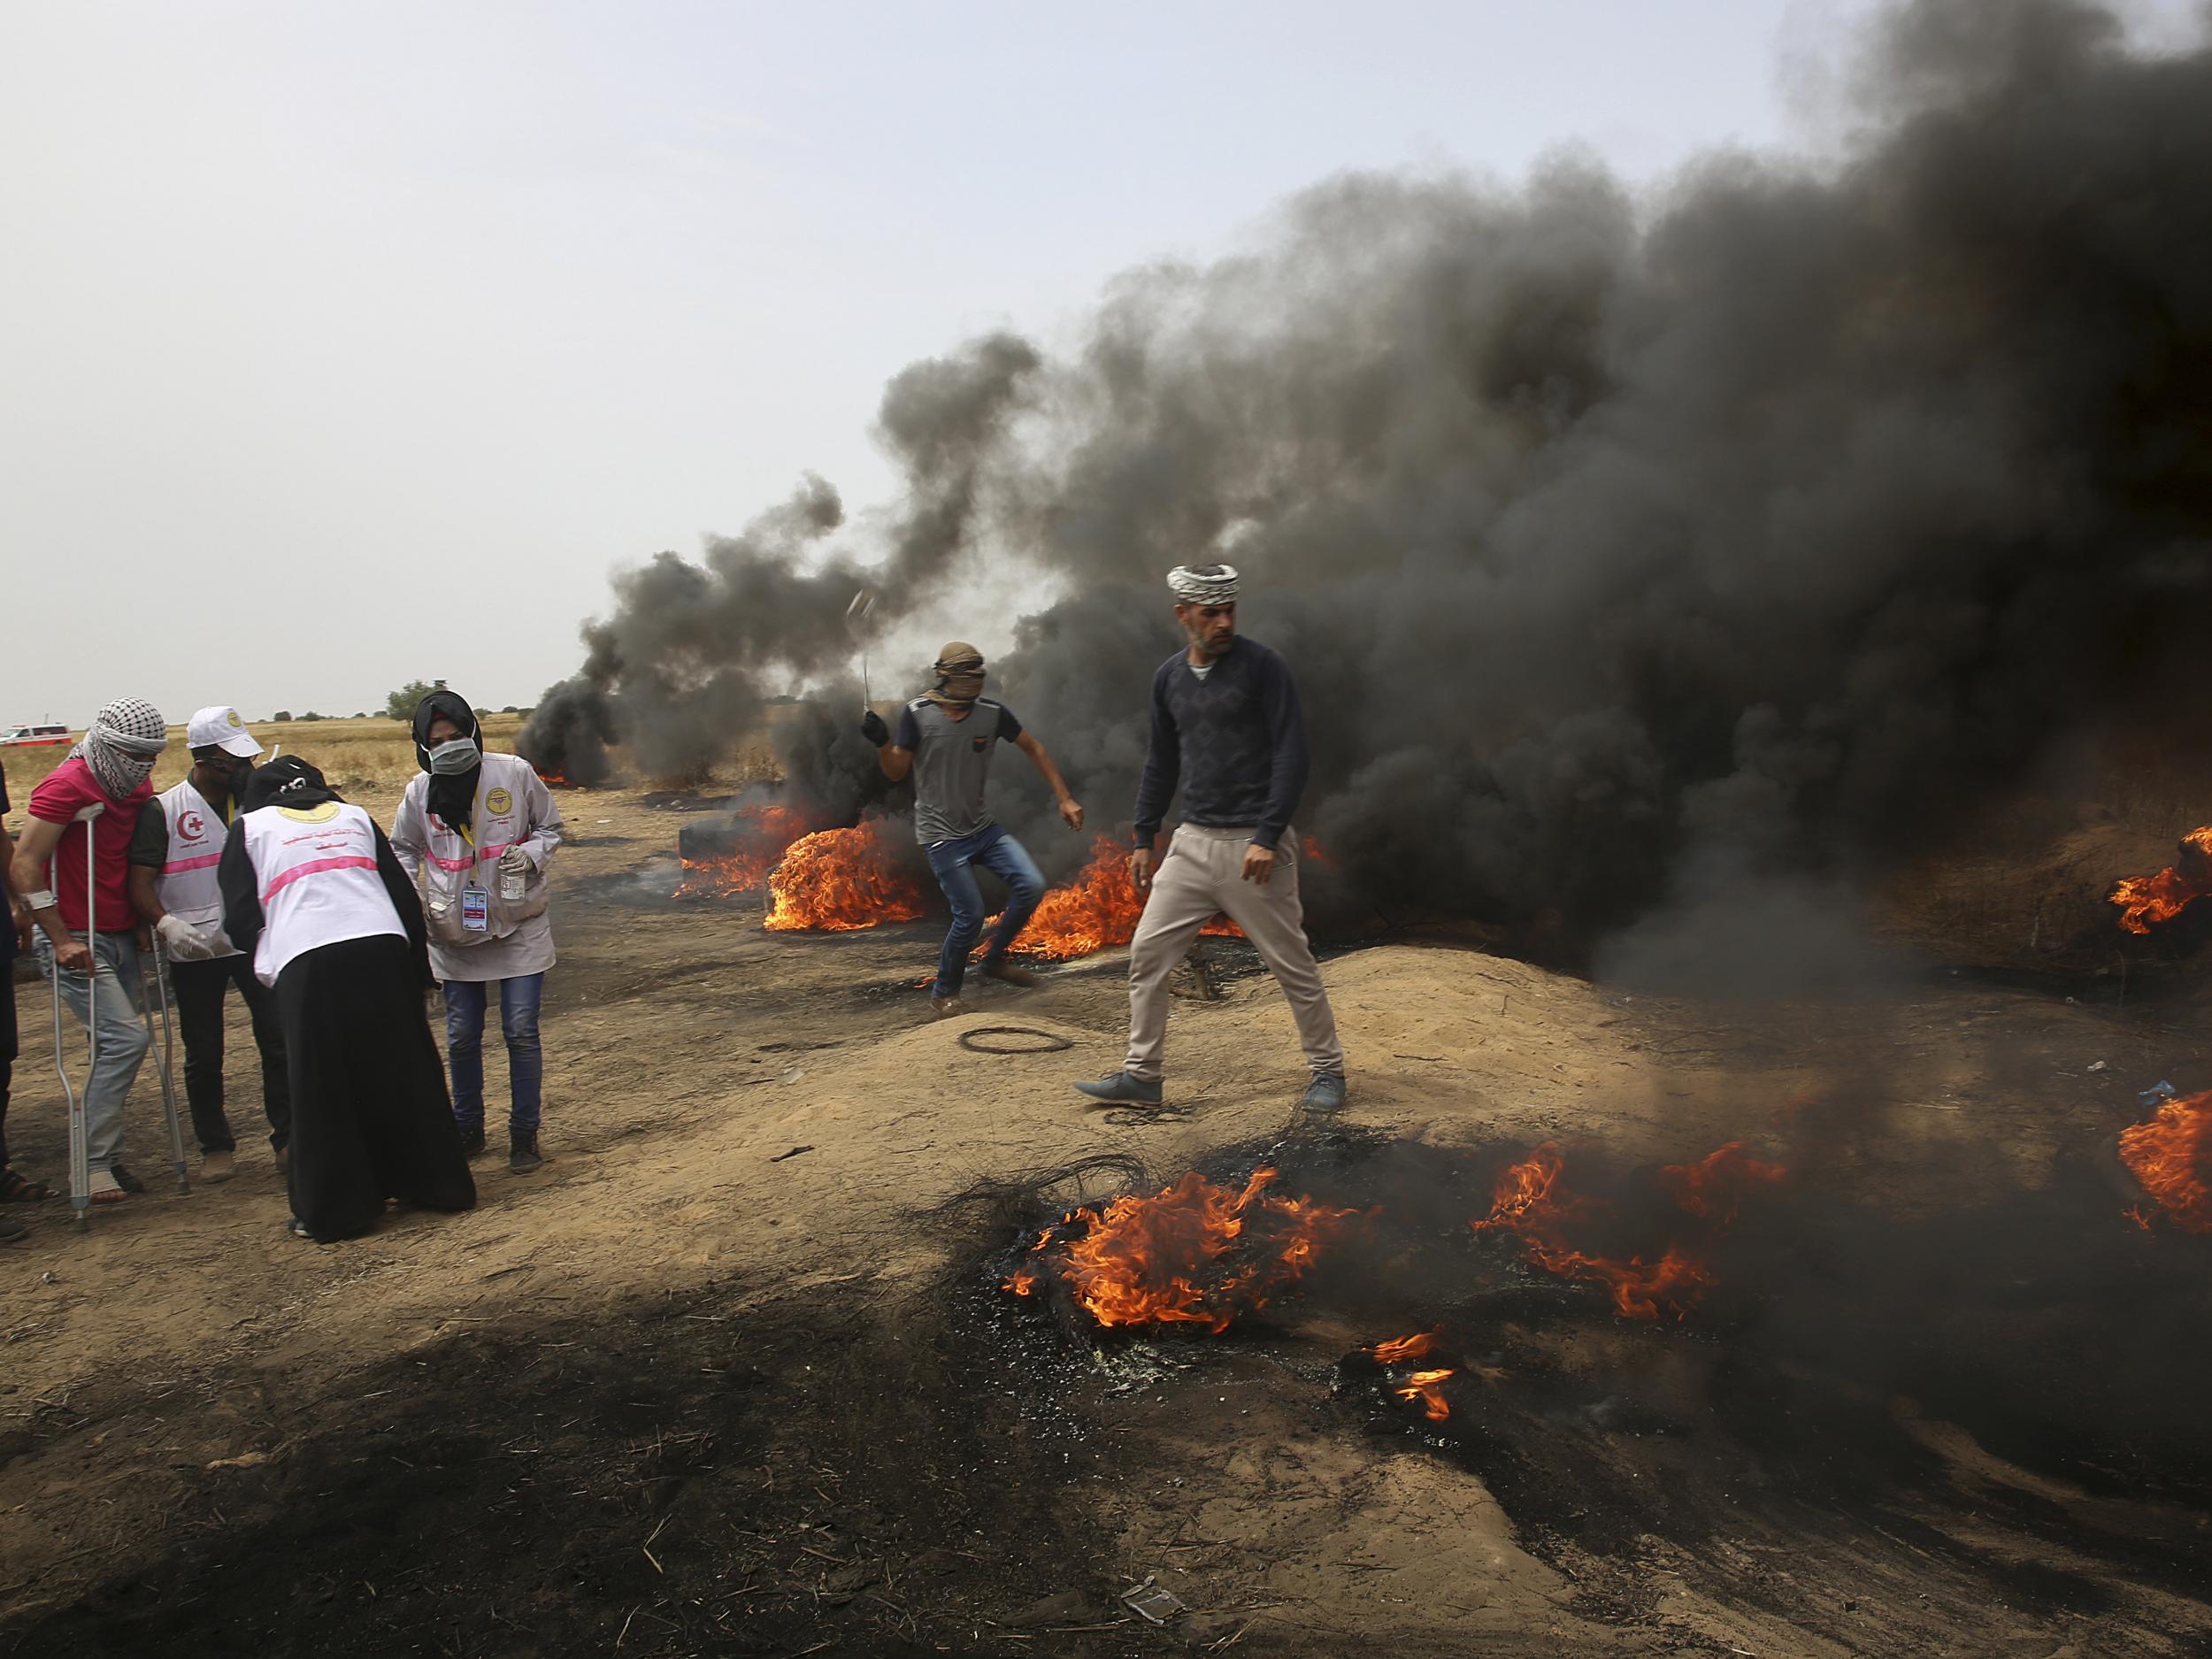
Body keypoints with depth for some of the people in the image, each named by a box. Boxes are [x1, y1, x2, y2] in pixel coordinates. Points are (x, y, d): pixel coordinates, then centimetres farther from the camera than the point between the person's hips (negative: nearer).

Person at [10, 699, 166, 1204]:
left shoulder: (138, 788, 10)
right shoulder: (67, 787, -13)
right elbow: (24, 865, -16)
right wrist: (61, 939, -18)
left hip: (120, 937, 8)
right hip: (76, 941, -8)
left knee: (117, 1046, 8)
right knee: (126, 1039, -16)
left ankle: (106, 1159, 17)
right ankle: (93, 1163, -8)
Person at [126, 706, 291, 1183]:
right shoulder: (163, 810, -2)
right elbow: (139, 883, -9)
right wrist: (167, 923, -26)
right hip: (195, 951, -2)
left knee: (279, 1039, -2)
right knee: (203, 1055, 7)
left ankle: (287, 1136, 10)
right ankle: (215, 1147, 22)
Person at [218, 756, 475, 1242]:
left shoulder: (250, 827, 16)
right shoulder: (354, 816, 24)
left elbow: (240, 919, 10)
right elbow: (404, 896, 19)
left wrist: (267, 964, 27)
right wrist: (417, 973, 23)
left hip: (305, 965, -3)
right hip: (382, 951, 3)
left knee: (321, 1092, 6)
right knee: (403, 1075, 13)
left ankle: (333, 1211, 11)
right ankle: (434, 1183, 22)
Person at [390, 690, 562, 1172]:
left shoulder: (515, 773, -10)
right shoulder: (420, 791, -3)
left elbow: (550, 828, 4)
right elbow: (402, 850, 13)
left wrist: (531, 853, -17)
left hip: (519, 927, -2)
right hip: (453, 931, 2)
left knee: (521, 1032, -2)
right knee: (461, 1037, 10)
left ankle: (524, 1134, 12)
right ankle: (468, 1129, 29)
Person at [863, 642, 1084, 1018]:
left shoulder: (992, 713, -4)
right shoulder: (918, 714, -12)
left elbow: (1035, 751, 7)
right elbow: (896, 772, -5)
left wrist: (1064, 799, 3)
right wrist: (882, 743, -25)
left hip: (982, 827, 5)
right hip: (941, 835, -4)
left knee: (1031, 887, -8)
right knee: (970, 916, -9)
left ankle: (995, 960, 15)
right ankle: (943, 993, 13)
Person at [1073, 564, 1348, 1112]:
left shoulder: (1260, 666, -8)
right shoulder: (1168, 677, 9)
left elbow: (1291, 754, -11)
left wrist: (1267, 837, -18)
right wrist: (1144, 839, 15)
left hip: (1254, 845, -5)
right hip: (1192, 842, 5)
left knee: (1292, 965, 2)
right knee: (1147, 953, 3)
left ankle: (1327, 1072, 19)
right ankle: (1141, 1075, 12)